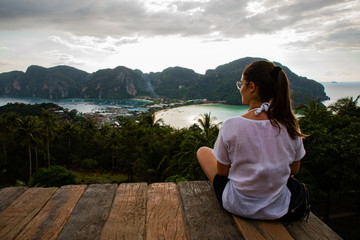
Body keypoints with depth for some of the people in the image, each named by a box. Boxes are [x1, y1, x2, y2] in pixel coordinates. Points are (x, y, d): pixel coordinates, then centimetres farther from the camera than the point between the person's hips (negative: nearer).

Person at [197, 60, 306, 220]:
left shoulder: (231, 126, -25)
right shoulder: (290, 125, -14)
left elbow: (222, 171, -10)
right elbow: (294, 170, 1)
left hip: (239, 207, -3)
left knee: (203, 151, 17)